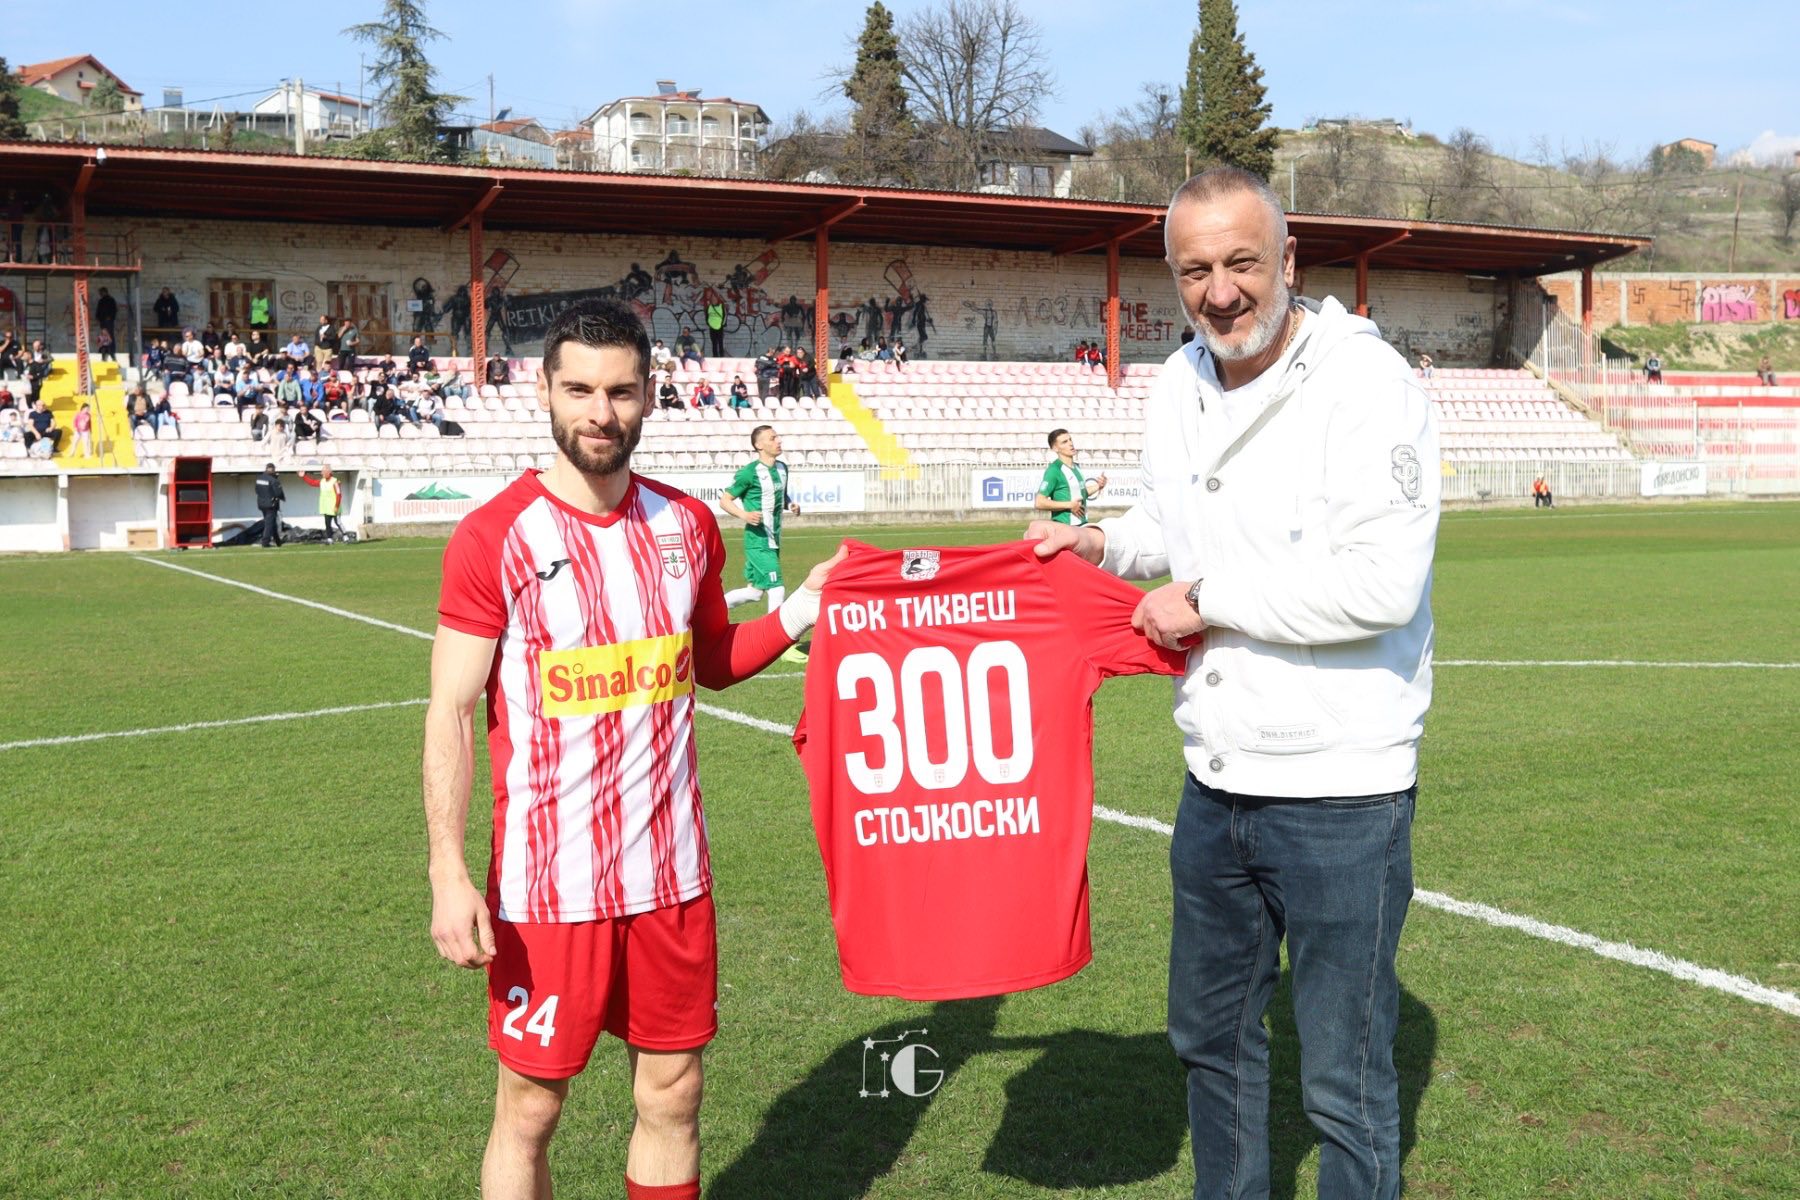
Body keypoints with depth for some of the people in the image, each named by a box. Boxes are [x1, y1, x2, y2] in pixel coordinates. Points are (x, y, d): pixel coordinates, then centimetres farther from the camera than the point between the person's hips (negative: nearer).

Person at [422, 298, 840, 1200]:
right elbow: (451, 714, -9)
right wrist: (448, 874, -17)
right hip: (547, 885, -4)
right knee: (529, 1109, 7)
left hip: (671, 871, 4)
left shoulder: (687, 525, 4)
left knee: (672, 1098, 13)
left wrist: (800, 612, 0)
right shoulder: (494, 537, -10)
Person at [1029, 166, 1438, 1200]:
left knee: (1346, 1082, 4)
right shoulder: (1181, 386, 7)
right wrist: (1105, 544, 6)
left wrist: (1210, 600, -18)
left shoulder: (1368, 382, -17)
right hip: (1217, 778, 8)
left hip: (1341, 790, -8)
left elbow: (1381, 588, -27)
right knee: (1211, 1035, 22)